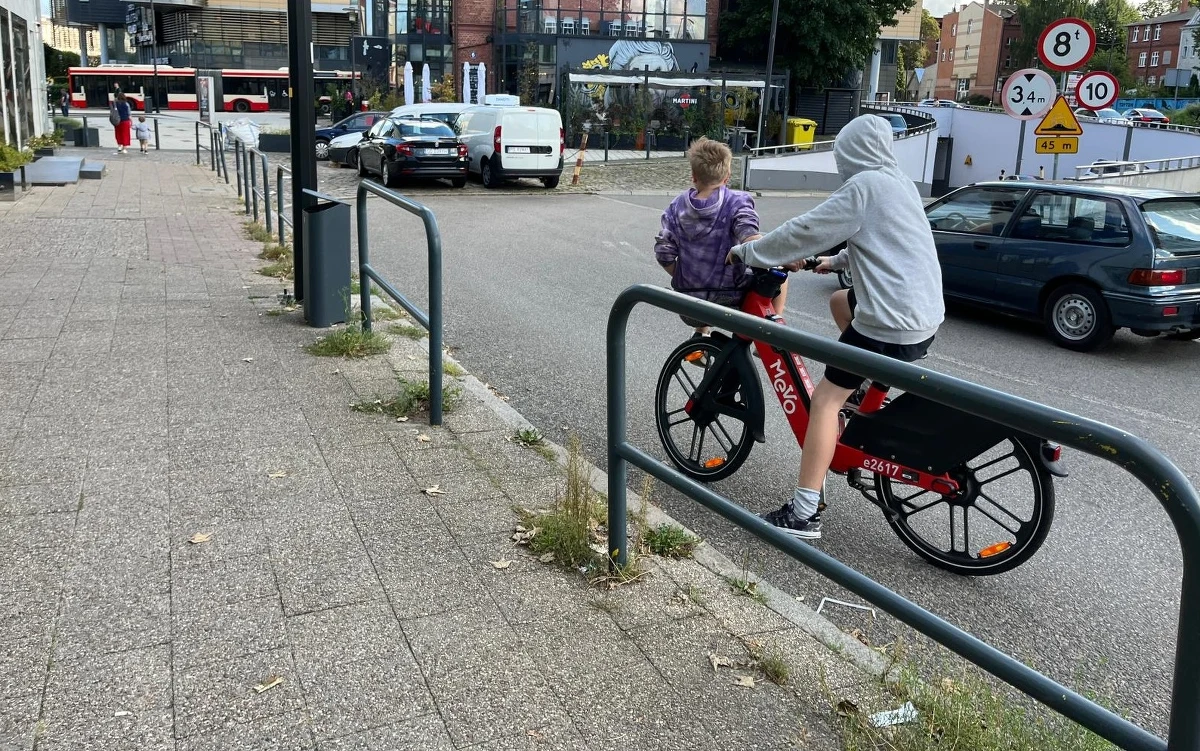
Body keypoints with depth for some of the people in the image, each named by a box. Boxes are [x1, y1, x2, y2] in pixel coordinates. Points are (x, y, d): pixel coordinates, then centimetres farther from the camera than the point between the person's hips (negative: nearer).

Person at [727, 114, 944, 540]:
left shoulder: (863, 187, -13)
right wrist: (838, 261, 36)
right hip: (926, 312, 10)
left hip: (892, 322, -9)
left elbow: (804, 231, -12)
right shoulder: (901, 182, 13)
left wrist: (746, 252, -1)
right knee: (841, 302, 32)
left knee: (825, 400, -5)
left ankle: (803, 514, -6)